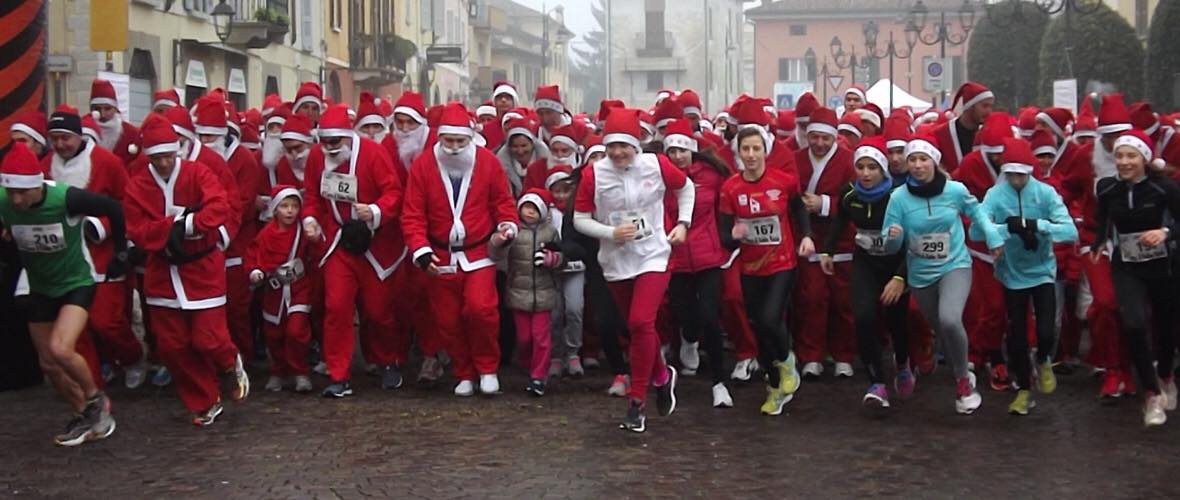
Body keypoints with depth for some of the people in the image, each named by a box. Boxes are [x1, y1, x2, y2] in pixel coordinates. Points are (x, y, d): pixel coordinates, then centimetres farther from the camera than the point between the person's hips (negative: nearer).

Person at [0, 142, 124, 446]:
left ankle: (96, 399, 3)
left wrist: (121, 253, -7)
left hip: (76, 283, -5)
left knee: (61, 349, -24)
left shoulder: (67, 199, -28)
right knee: (48, 363, 9)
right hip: (40, 290, 5)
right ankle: (84, 416, 30)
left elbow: (113, 209, -15)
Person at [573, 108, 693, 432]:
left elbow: (686, 187, 10)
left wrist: (683, 222, 1)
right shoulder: (593, 174, -11)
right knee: (636, 327, 14)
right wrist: (611, 232, -18)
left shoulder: (656, 165, -9)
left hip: (653, 256, -2)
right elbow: (580, 219, -4)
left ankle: (637, 402, -6)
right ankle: (662, 377, 43)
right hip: (616, 260, 2)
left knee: (641, 322, -19)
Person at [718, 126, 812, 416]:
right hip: (750, 269, 2)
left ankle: (786, 362, 14)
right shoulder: (730, 188, -7)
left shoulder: (785, 181, -9)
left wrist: (806, 236, -5)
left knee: (770, 319, -21)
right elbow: (724, 237, -6)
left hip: (782, 265, -2)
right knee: (758, 328, 9)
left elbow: (799, 210, 11)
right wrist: (733, 235, -28)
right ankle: (776, 387, 32)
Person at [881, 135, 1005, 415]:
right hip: (920, 275, 2)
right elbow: (890, 247, -12)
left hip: (955, 266, -2)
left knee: (950, 320, -28)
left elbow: (976, 213, 11)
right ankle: (964, 379, 43)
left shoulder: (955, 190, -12)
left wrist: (994, 238, 4)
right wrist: (893, 236, -33)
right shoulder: (899, 197, -13)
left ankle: (963, 380, -4)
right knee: (941, 331, 16)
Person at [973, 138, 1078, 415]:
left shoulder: (1046, 192, -12)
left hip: (1042, 271, -1)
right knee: (1016, 335, 9)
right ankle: (1024, 389, 31)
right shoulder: (995, 194, -11)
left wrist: (1036, 225, -35)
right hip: (1012, 274, 1)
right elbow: (975, 230, -24)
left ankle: (1043, 362, 26)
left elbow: (1070, 231, -21)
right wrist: (1009, 228, -37)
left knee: (1046, 332, -12)